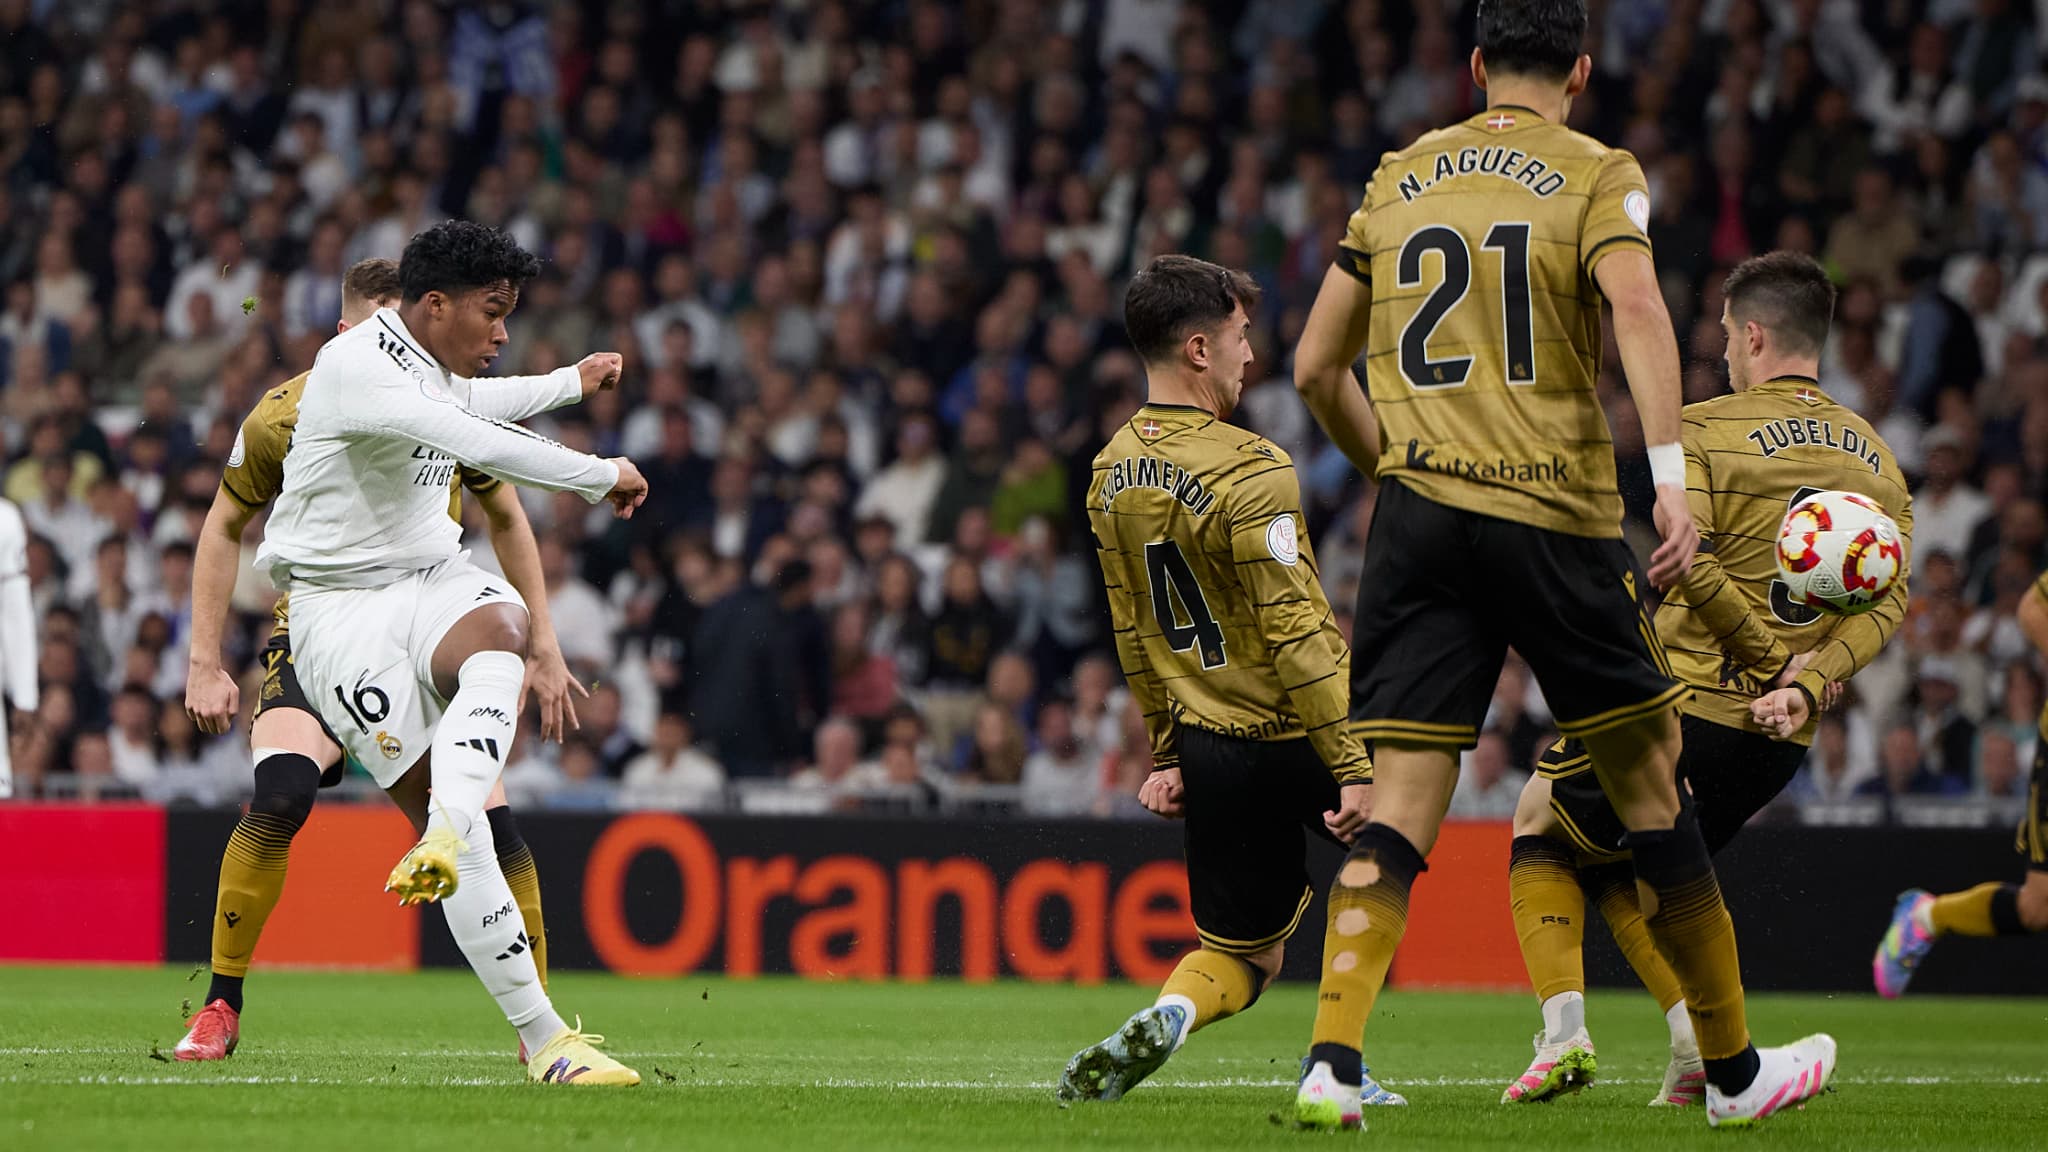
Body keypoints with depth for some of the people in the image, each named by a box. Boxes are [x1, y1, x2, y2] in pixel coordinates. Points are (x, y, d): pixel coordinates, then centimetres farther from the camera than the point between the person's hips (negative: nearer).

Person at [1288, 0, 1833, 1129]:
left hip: (1418, 516, 3)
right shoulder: (1595, 176, 2)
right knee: (1651, 791, 9)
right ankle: (1732, 1068, 18)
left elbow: (1316, 369, 17)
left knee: (1398, 811, -1)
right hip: (1556, 516, -3)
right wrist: (1671, 476, -24)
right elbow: (1637, 312, -17)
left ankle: (1331, 1060, -18)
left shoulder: (1396, 181, 14)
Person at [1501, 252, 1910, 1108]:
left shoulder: (1707, 430, -7)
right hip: (1781, 743, 6)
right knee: (1624, 876, 24)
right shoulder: (1876, 456, 11)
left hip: (1688, 698, -6)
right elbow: (1887, 602, 2)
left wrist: (1770, 651, -12)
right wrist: (1806, 682, -9)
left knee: (1541, 823, 17)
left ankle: (1563, 1029, -2)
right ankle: (1703, 1047, 6)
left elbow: (1687, 563, -19)